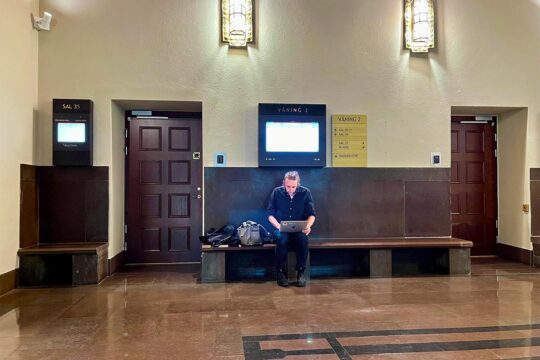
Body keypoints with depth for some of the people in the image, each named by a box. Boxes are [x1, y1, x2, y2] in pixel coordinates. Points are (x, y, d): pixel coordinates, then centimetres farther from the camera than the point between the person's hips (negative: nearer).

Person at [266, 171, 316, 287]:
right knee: (282, 238, -35)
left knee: (303, 238, -34)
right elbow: (270, 214, 0)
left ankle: (301, 272, -18)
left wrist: (308, 226, -19)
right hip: (282, 230, 0)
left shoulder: (305, 192, -1)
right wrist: (279, 226, -17)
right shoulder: (277, 192, -2)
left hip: (299, 230, 0)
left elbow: (312, 214, 2)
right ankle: (281, 272, -19)